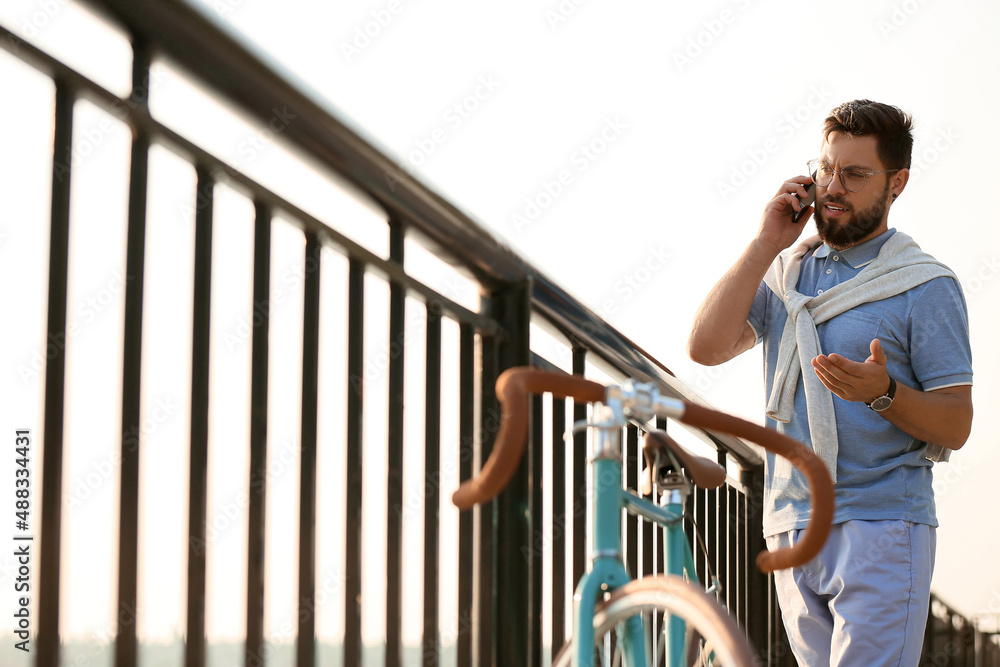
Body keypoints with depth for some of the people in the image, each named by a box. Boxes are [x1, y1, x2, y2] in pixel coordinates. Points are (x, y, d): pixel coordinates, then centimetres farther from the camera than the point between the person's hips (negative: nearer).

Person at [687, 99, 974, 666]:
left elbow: (956, 425, -5)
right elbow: (706, 346, -1)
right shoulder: (786, 269, 13)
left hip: (882, 532, -5)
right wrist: (765, 245, -2)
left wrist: (882, 394, -24)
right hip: (791, 528, 5)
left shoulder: (928, 286, -2)